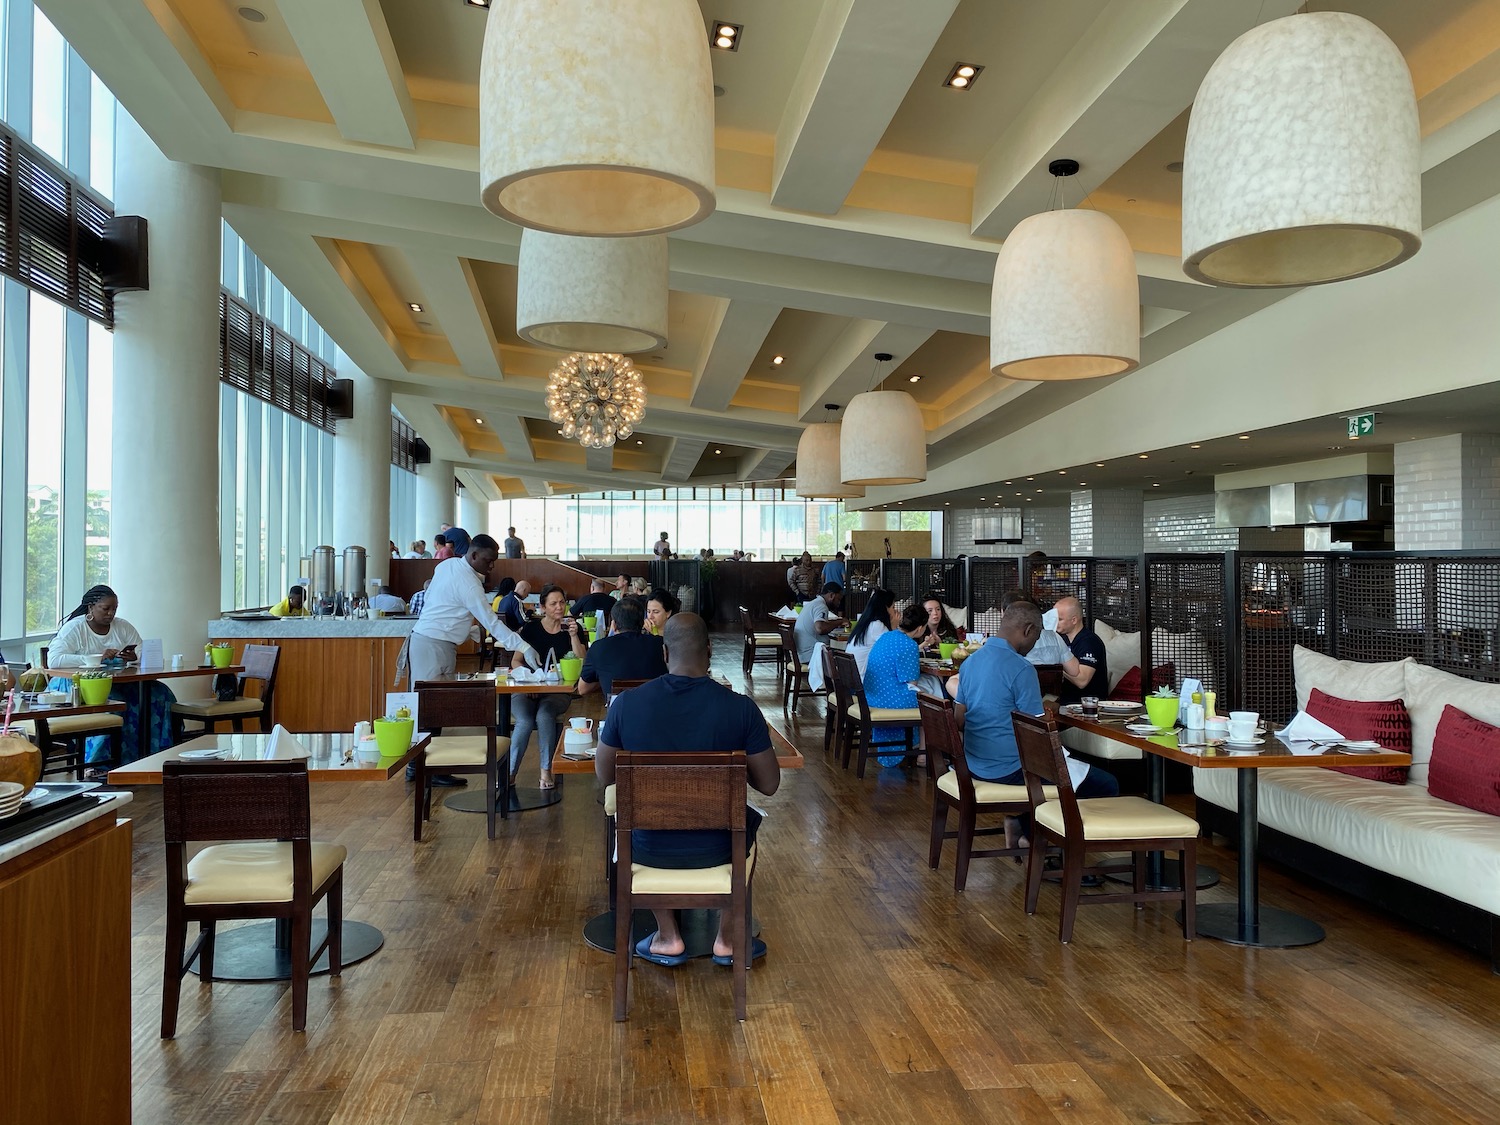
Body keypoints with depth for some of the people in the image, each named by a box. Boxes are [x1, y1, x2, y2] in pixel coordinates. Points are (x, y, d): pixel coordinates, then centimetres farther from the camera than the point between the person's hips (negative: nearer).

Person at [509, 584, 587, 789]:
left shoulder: (573, 628, 8)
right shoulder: (531, 628, 9)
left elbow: (582, 663, -2)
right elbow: (515, 661, 9)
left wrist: (574, 636, -13)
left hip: (557, 691, 0)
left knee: (544, 716, -33)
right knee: (525, 721, -30)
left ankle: (546, 771, -22)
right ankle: (510, 772, -18)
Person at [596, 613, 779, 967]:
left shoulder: (626, 703, -15)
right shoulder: (741, 708, -18)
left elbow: (605, 775, 0)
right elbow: (769, 785, -8)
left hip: (649, 848, 1)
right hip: (717, 848, 0)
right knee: (749, 820, 34)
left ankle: (668, 938, 32)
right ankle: (728, 939, 34)